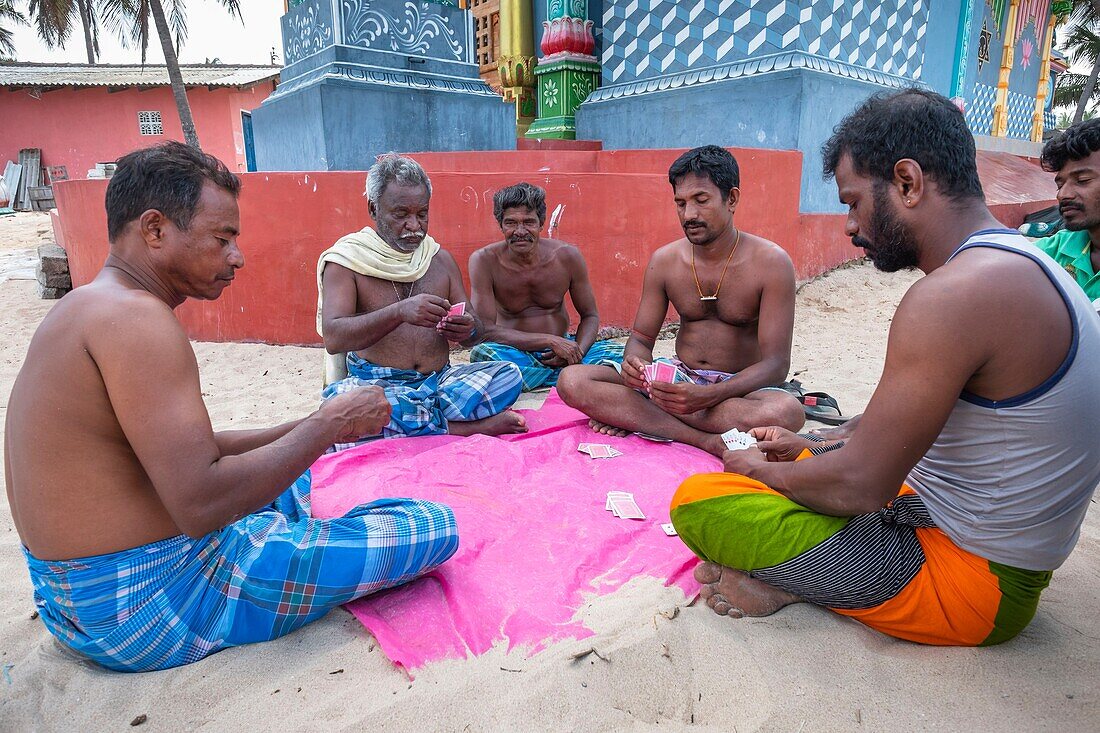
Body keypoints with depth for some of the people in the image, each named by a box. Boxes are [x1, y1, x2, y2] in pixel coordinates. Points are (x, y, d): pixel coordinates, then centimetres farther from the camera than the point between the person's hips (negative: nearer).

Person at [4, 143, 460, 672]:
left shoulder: (82, 310, 10)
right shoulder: (135, 317, -24)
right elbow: (201, 504, -31)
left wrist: (304, 429, 3)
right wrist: (331, 423, -19)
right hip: (151, 611, -10)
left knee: (289, 477, 35)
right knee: (435, 525, -11)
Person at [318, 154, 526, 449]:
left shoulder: (440, 259, 12)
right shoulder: (345, 261, 0)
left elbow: (476, 334, 11)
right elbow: (333, 338, -15)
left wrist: (468, 330, -15)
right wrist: (399, 312, -31)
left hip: (440, 382, 3)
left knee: (509, 374, -20)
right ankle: (458, 427, -24)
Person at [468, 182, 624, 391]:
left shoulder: (568, 256, -6)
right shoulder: (484, 261, -13)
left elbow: (590, 316, 4)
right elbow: (486, 330, -20)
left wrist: (576, 352, -19)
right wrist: (551, 340, -26)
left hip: (562, 348, 1)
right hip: (515, 354, -1)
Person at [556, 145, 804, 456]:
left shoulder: (771, 263, -11)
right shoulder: (664, 261, 1)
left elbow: (776, 363, -16)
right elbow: (641, 337, 5)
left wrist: (706, 396, -33)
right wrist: (634, 364, -22)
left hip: (740, 386, -2)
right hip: (679, 377, 3)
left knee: (787, 411, -40)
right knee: (571, 380, -17)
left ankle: (628, 414, -25)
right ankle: (704, 439, -25)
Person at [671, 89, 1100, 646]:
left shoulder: (954, 294, -27)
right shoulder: (1022, 266, 7)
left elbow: (860, 484, -25)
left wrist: (763, 470, -5)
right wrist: (809, 449, 12)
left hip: (968, 582, -10)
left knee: (697, 500, -21)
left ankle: (792, 586, -1)